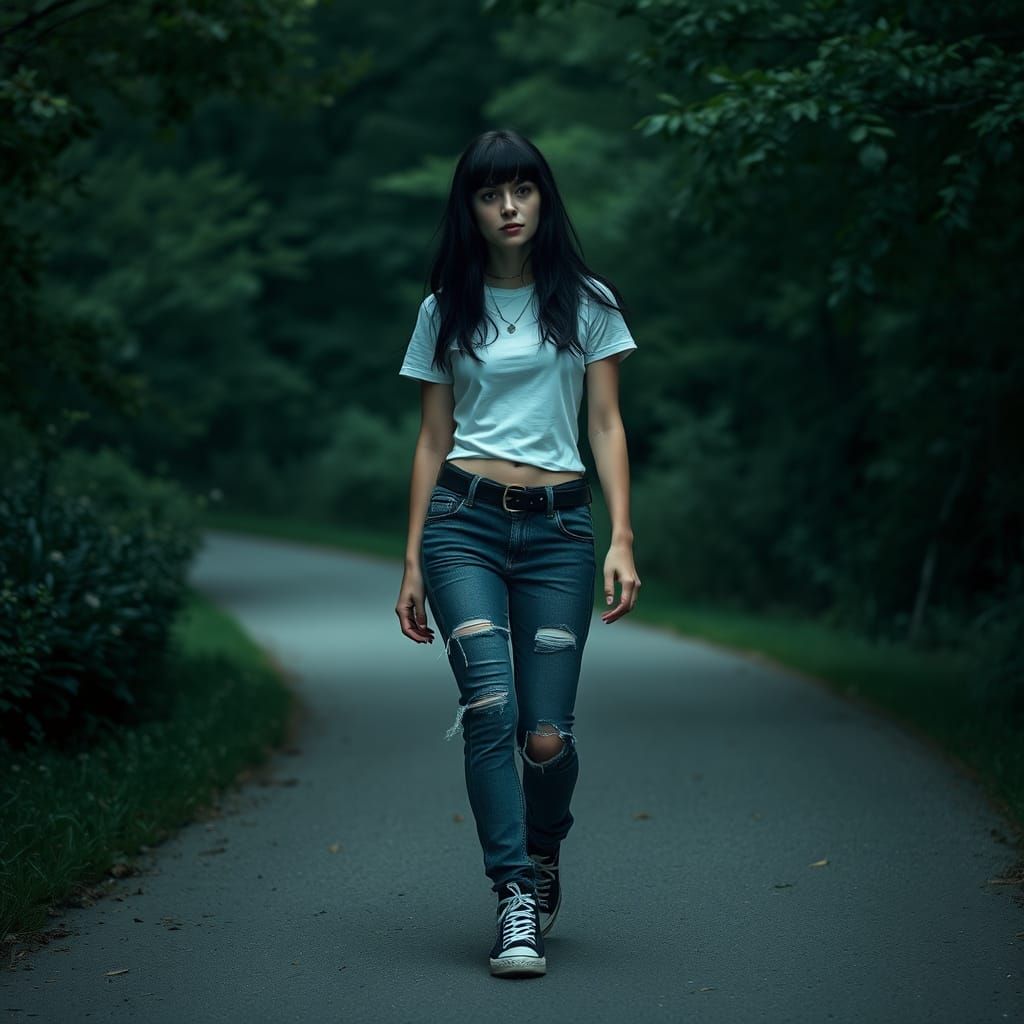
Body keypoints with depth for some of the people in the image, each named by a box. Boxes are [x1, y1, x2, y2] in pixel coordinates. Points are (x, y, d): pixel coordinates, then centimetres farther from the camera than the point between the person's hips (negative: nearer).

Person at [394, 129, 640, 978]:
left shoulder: (586, 301, 8)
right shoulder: (447, 310, 10)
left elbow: (607, 426, 5)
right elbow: (433, 440, 12)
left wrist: (622, 540, -6)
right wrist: (413, 562, 8)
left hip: (558, 530, 0)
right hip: (464, 521, 0)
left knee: (546, 736, -5)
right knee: (490, 707, -19)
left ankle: (543, 862, 26)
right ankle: (517, 901, -11)